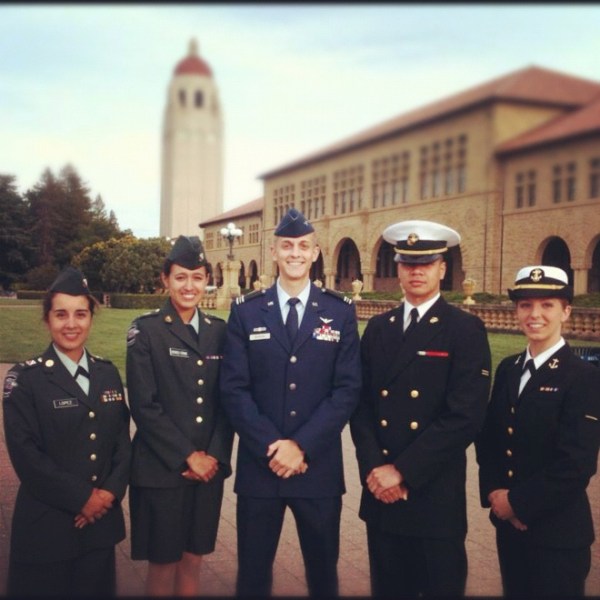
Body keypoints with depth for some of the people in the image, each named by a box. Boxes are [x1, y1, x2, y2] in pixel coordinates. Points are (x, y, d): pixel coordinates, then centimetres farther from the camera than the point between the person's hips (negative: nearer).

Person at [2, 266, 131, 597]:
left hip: (102, 519, 4)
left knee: (97, 588, 15)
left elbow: (123, 438, 6)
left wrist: (111, 491, -9)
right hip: (47, 523, -4)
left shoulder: (108, 373, 7)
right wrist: (82, 497, -14)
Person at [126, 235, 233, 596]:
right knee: (163, 563, 8)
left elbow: (227, 401, 7)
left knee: (193, 560, 14)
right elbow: (143, 405, -11)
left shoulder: (220, 331, 7)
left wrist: (214, 456, -5)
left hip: (209, 467, 4)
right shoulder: (146, 330, -5)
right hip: (162, 469, -3)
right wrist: (187, 456, -12)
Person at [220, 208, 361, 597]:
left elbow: (348, 389, -5)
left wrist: (302, 446, -13)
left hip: (319, 465, 0)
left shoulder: (341, 311, 2)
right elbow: (234, 389, -3)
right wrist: (270, 446, -13)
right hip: (259, 464, 0)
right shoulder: (246, 311, 3)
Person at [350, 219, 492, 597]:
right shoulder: (378, 328, 9)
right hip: (380, 490, 4)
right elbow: (362, 405, 5)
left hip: (436, 492, -4)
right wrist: (374, 469, -9)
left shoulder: (466, 330, -6)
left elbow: (465, 417, -15)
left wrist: (404, 472, -16)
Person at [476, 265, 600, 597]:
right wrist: (494, 491, -7)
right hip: (508, 522, 6)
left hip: (557, 531, -6)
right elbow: (488, 436, 8)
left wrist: (519, 502, -14)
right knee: (514, 592, 19)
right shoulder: (508, 368, 7)